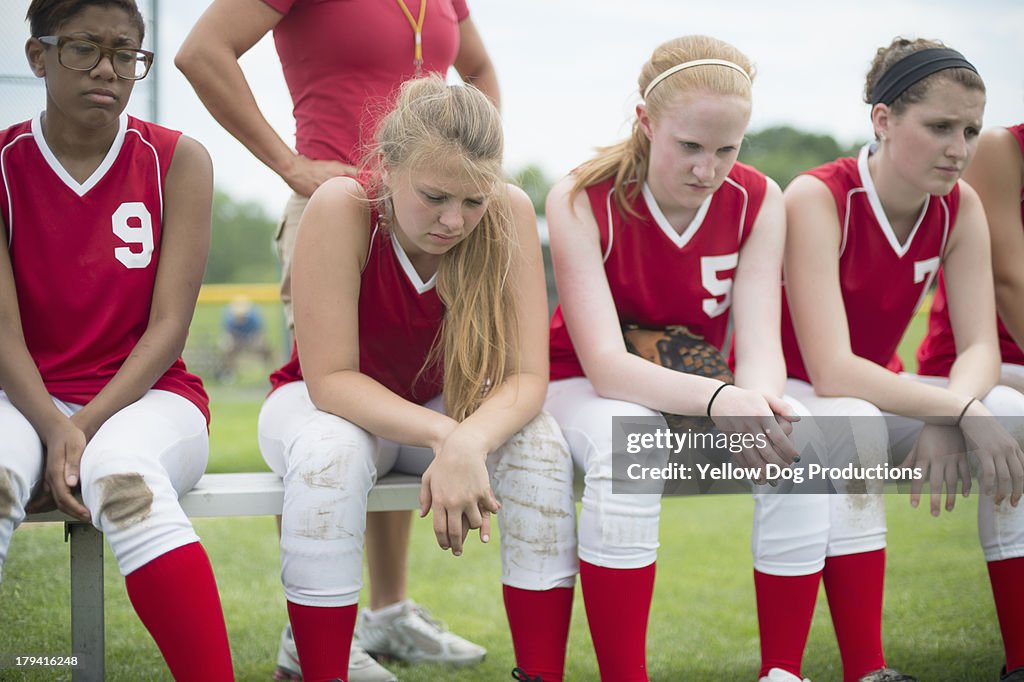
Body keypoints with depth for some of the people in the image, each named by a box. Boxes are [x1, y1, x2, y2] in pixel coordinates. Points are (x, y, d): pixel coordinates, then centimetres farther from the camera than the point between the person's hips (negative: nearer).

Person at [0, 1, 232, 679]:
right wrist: (55, 431, -23)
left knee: (120, 471, -37)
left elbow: (168, 328, -6)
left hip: (146, 395, -1)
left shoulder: (177, 161, 0)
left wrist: (87, 429, -18)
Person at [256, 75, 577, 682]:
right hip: (331, 404, -2)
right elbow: (330, 378, -27)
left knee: (541, 445, -28)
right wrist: (442, 436, -40)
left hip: (447, 407, 2)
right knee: (331, 453, -37)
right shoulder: (343, 209, -28)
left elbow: (527, 376, -22)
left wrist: (468, 442, -43)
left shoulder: (510, 214, -21)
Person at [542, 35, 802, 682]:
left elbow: (760, 344, -18)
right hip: (584, 388, -3)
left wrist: (757, 400, -44)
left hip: (699, 395, 3)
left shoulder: (759, 202, -9)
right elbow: (603, 362, -28)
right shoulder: (582, 201, -18)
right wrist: (719, 400, -46)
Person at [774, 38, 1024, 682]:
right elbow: (831, 371, -31)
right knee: (848, 424, -39)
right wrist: (962, 411, -38)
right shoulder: (817, 199, -24)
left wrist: (947, 420, -33)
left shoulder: (960, 207, -7)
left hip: (875, 391, 5)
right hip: (785, 389, -5)